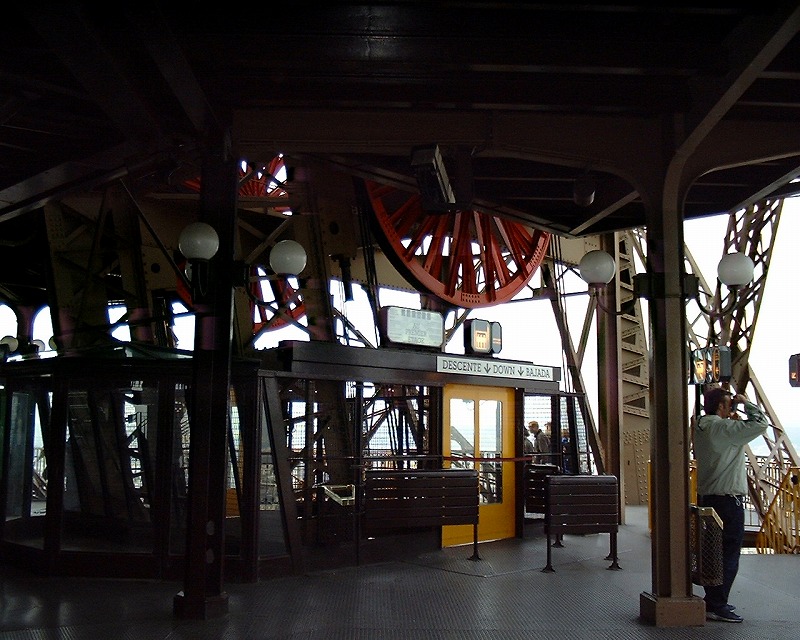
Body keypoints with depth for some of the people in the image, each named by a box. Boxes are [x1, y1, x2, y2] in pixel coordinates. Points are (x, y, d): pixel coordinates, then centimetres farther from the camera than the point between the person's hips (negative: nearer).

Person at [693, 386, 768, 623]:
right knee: (729, 553, -4)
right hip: (728, 499, -9)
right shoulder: (724, 428, -17)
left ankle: (714, 600, 24)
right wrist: (747, 403, -3)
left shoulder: (701, 428, 10)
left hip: (706, 497, 9)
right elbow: (760, 424, -21)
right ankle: (716, 606, -3)